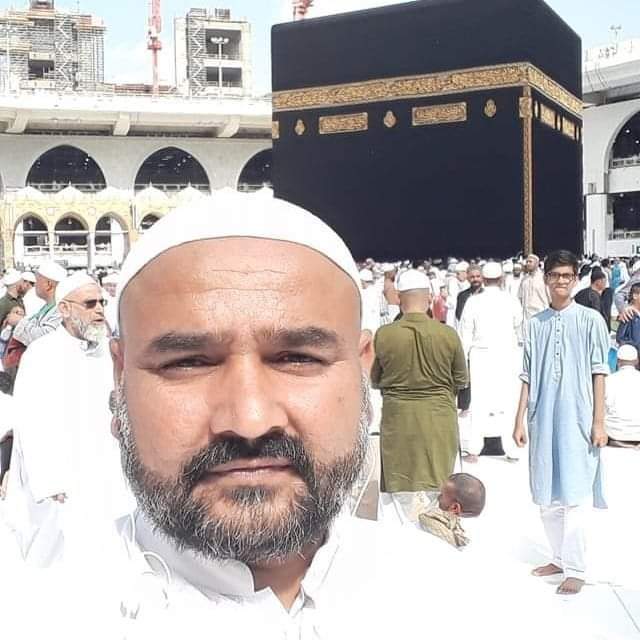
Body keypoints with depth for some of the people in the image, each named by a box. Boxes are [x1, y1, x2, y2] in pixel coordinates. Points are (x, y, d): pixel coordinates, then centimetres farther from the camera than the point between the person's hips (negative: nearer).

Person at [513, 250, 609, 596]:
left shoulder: (590, 319, -1)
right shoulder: (535, 324, 8)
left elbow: (599, 373, -2)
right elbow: (528, 378, 10)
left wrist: (598, 422, -6)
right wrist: (519, 421, 7)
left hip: (577, 420, -4)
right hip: (543, 420, 4)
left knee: (574, 495, -4)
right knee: (546, 496, 9)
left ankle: (576, 569, 3)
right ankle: (560, 557, 24)